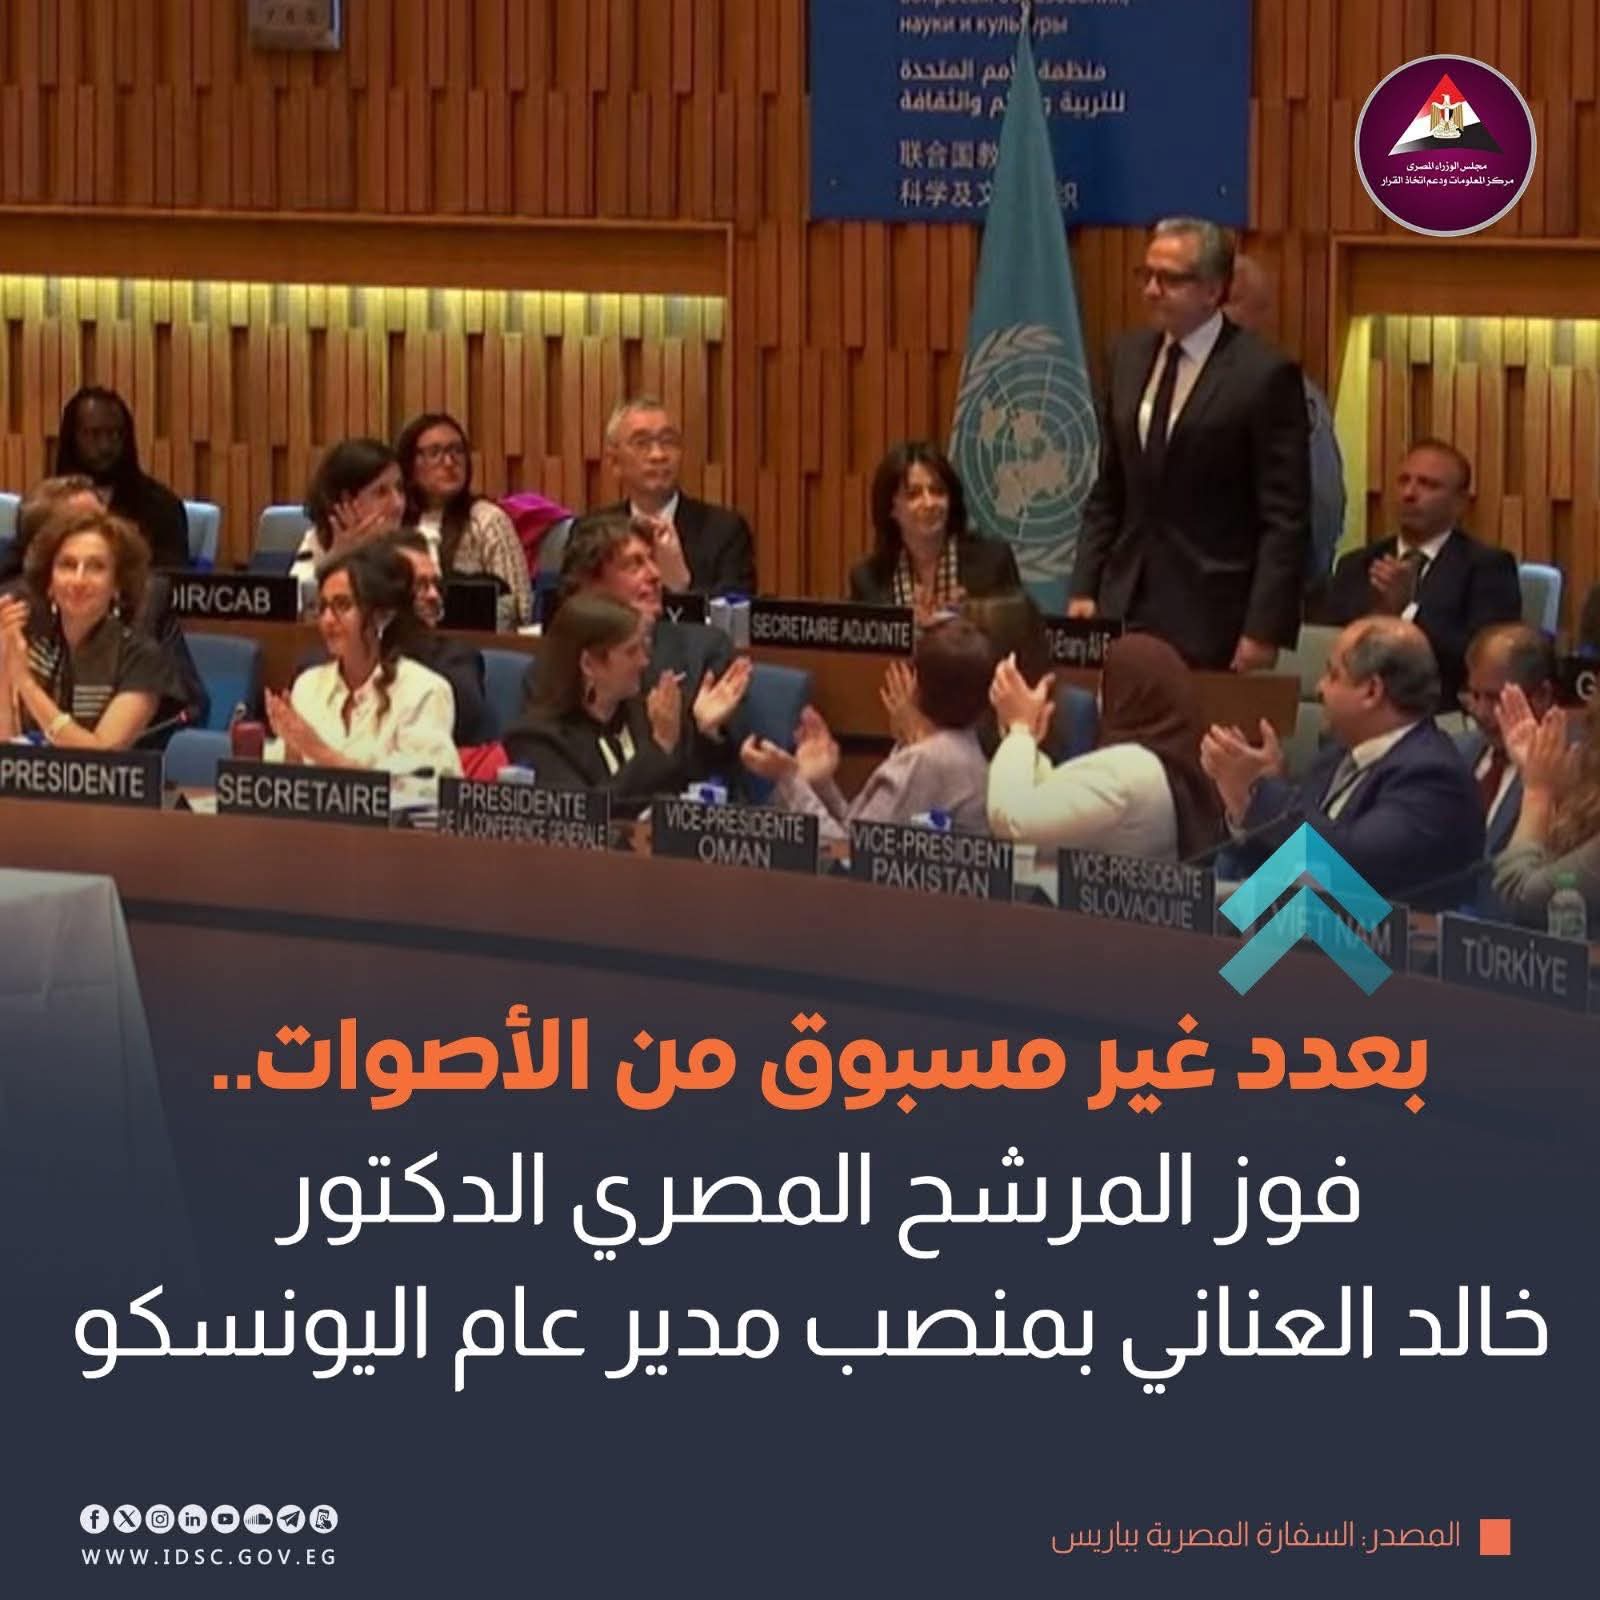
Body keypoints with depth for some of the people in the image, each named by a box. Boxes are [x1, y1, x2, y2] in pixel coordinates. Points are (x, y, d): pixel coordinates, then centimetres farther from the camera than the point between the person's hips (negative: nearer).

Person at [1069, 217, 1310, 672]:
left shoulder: (1266, 375, -8)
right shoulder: (1128, 357, 10)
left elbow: (1285, 519, -9)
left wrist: (1265, 630, -14)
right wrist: (1084, 589, 7)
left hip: (1210, 618, -5)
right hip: (1125, 604, 5)